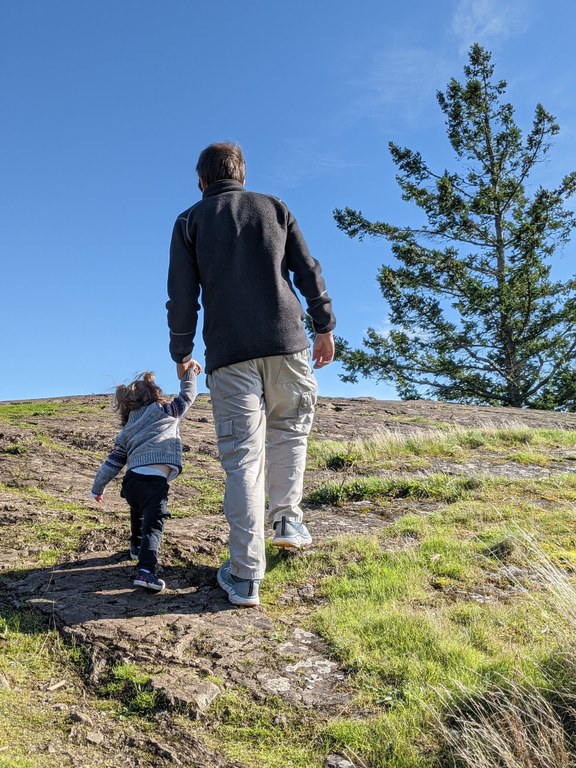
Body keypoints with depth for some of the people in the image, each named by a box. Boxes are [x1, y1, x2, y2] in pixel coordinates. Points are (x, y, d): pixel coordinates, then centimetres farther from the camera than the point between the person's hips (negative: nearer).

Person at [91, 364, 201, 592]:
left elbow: (113, 462, 21)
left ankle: (137, 546, 53)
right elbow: (187, 397, 20)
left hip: (131, 480, 6)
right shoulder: (165, 412, 9)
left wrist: (97, 488, 31)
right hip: (154, 481, -6)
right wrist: (189, 373, 34)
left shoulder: (126, 432, 22)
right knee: (153, 524, -11)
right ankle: (145, 569, -26)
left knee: (139, 513, 33)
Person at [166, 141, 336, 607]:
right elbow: (309, 272, 8)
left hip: (229, 352, -1)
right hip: (287, 342, 1)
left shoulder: (190, 221, 11)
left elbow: (182, 297, 6)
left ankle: (245, 574, 0)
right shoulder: (274, 208, 14)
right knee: (289, 429, 23)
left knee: (242, 456, -1)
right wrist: (325, 327, 13)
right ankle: (287, 517, 18)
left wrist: (181, 353, 14)